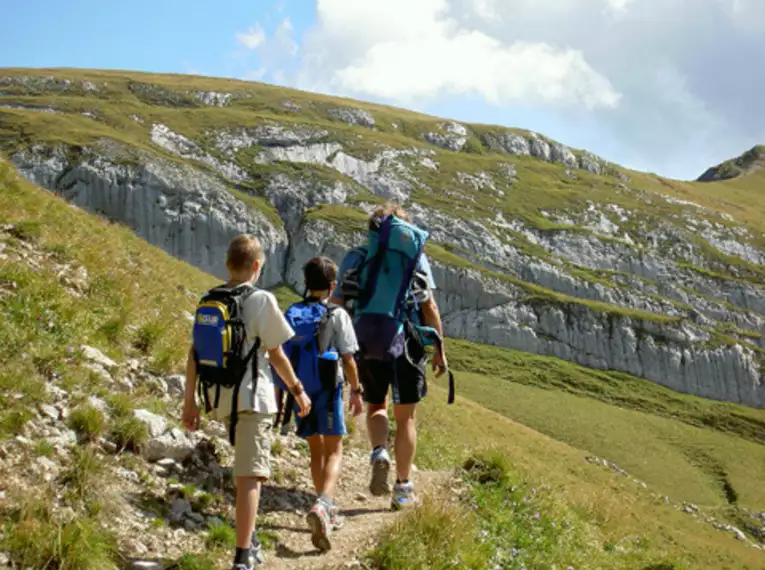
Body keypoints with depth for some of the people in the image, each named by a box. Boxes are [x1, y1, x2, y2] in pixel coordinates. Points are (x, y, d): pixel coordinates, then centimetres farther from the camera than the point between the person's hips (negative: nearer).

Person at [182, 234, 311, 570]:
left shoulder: (207, 302, 5)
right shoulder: (261, 300, -10)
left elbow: (194, 355, 5)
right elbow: (276, 354, -6)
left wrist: (189, 400, 11)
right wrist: (298, 390, 7)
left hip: (219, 399, 6)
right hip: (252, 398, -6)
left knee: (244, 471, 24)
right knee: (249, 476, -5)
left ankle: (250, 542, 35)